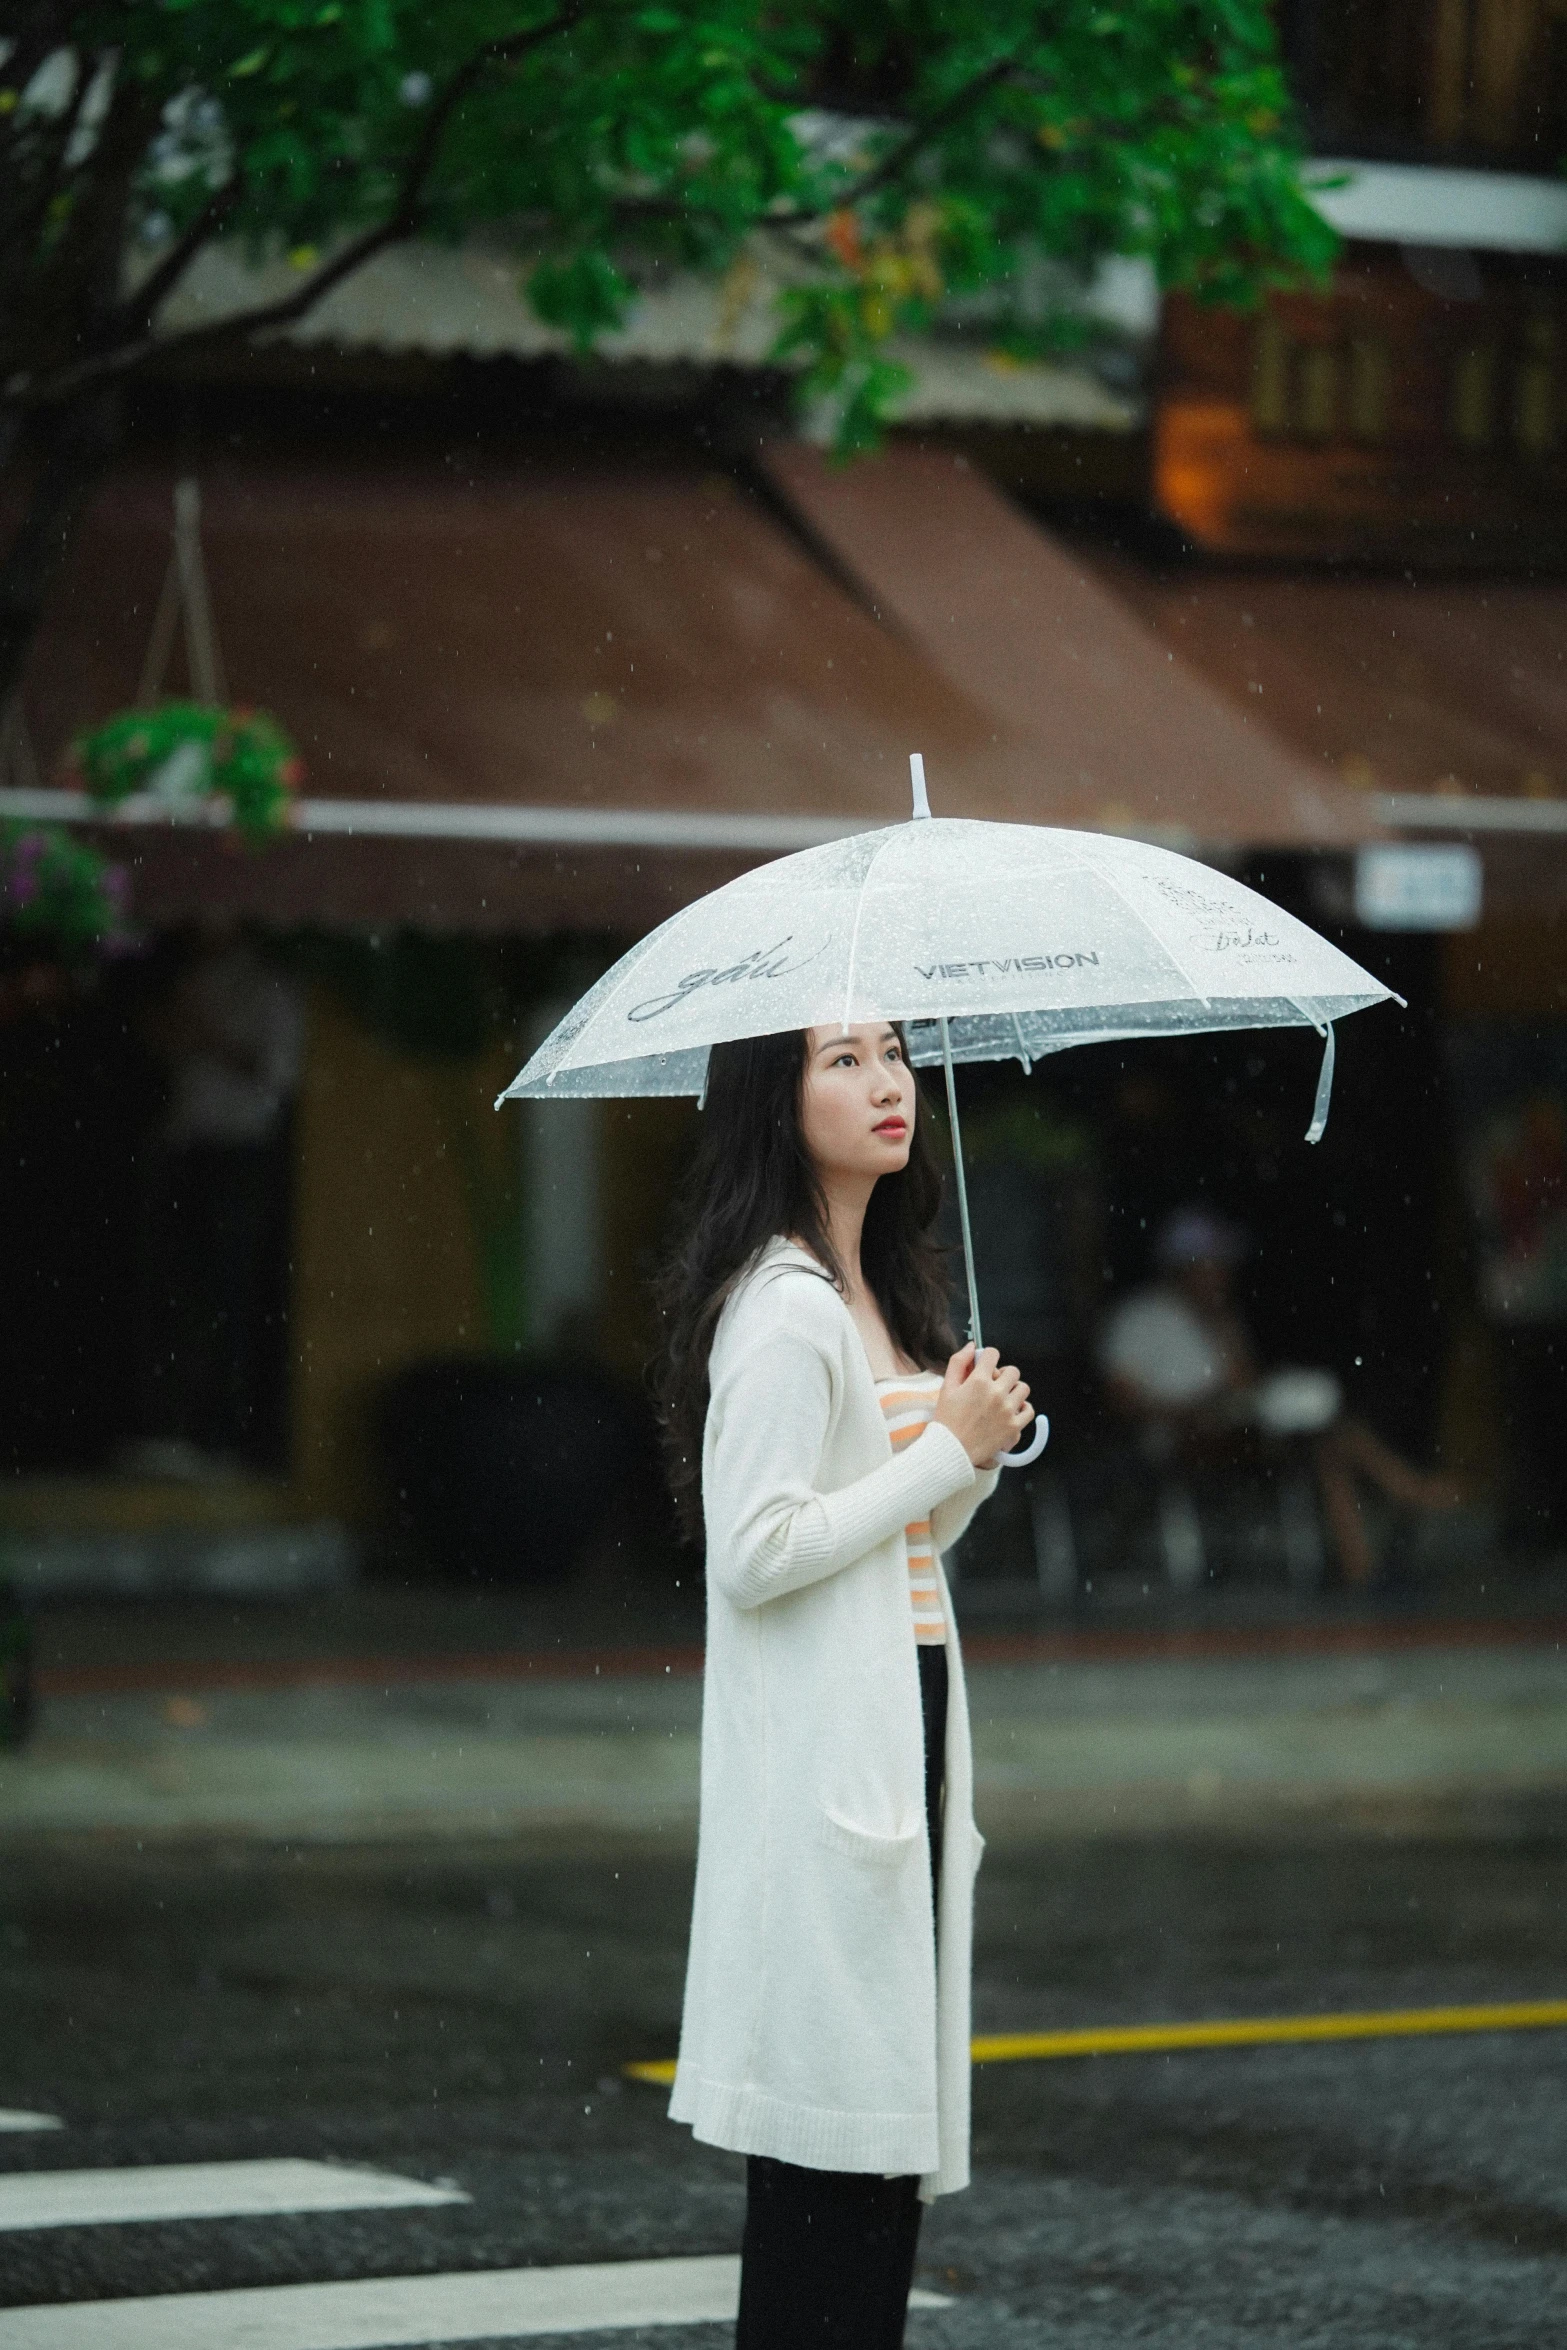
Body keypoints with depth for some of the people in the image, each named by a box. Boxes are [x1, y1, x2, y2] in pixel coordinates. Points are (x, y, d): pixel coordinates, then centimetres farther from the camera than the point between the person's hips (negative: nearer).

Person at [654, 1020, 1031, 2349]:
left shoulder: (884, 1292, 16)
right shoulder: (782, 1308, -13)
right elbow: (756, 1550, -21)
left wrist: (983, 1444, 4)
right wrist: (945, 1453, -14)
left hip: (904, 1735, 10)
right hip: (821, 1754, -9)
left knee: (891, 2126, 10)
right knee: (826, 2138, -8)